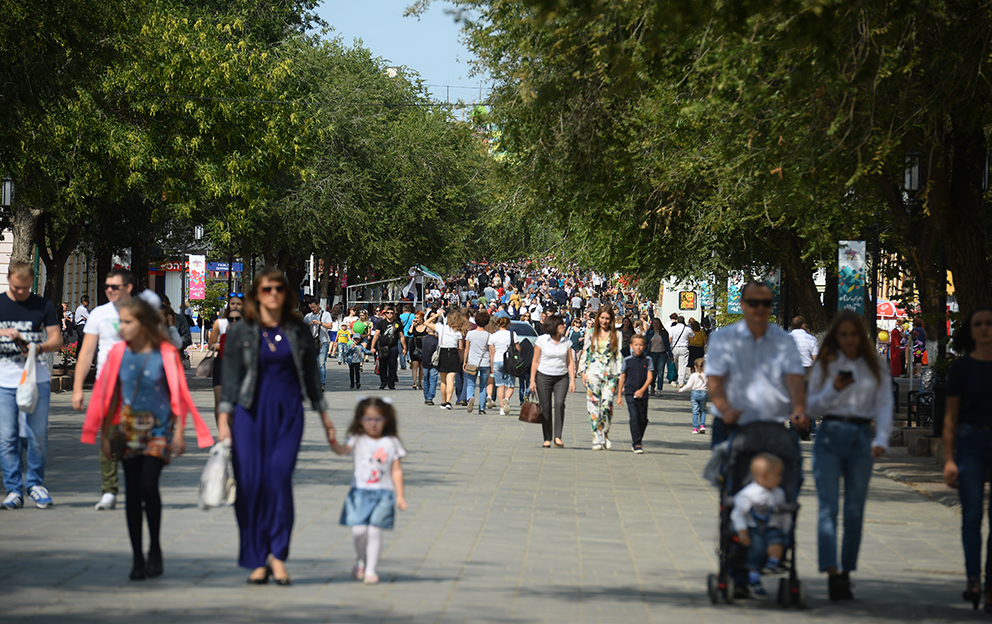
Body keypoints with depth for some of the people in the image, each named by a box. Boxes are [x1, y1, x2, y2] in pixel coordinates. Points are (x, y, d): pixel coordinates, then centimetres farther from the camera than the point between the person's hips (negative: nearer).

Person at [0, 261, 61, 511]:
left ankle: (35, 484, 15)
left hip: (37, 379, 0)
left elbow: (57, 339, 5)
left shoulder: (43, 306, 7)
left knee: (38, 434, 0)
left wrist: (39, 347, -15)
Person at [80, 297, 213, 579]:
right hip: (129, 428, 4)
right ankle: (137, 557, 11)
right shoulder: (119, 353, 1)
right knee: (132, 491, 3)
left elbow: (178, 395, -3)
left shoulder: (166, 354, -8)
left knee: (148, 485, -17)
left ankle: (155, 548, 3)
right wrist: (105, 434, 7)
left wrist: (179, 433, -5)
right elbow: (110, 395, 8)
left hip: (159, 429, -3)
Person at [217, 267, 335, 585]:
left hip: (289, 412, 0)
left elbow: (311, 375, 15)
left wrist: (324, 416, 17)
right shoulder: (241, 333, 3)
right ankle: (257, 562, 7)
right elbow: (230, 379, 2)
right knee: (250, 484, -4)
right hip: (251, 412, 0)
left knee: (279, 476, -17)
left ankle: (277, 554, -7)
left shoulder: (298, 330, 7)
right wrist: (223, 422, -4)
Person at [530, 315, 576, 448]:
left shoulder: (566, 342, 6)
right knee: (546, 407, -1)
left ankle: (558, 437, -19)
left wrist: (572, 380, 2)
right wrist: (532, 380, -3)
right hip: (543, 377, -1)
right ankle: (547, 439, 8)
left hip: (561, 378, 2)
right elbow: (535, 361, 1)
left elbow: (570, 362, 9)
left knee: (559, 404, -17)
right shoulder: (542, 340, -2)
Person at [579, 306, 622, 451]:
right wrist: (583, 372, 4)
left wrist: (620, 376, 1)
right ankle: (597, 439, -3)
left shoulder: (616, 335, 8)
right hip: (593, 373, 1)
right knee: (594, 405, -6)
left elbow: (619, 356, 7)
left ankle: (604, 434, 9)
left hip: (610, 374, -1)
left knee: (607, 405, -11)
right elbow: (585, 353, 12)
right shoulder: (591, 334, 10)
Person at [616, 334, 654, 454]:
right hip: (630, 393, -1)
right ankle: (637, 444, -10)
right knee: (634, 417, -13)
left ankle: (637, 440, 28)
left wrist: (642, 390, -20)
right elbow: (622, 377, 9)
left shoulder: (648, 360, 2)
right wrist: (619, 396, 9)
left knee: (643, 419, 6)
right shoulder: (627, 360, 3)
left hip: (643, 394, 1)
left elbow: (649, 377, -5)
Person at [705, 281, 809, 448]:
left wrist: (799, 409, -22)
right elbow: (714, 381, -3)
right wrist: (726, 410, -24)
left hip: (773, 428, 1)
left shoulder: (785, 341, 12)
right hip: (731, 427, -1)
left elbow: (795, 379, 0)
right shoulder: (722, 338, 7)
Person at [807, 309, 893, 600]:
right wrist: (834, 389, -10)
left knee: (854, 510, 2)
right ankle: (832, 574, -23)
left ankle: (846, 573, 11)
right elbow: (812, 407, 9)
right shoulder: (825, 365, 10)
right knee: (828, 507, -13)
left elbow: (884, 407, 2)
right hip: (830, 436, -1)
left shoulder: (876, 368, 10)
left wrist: (881, 440, -14)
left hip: (862, 438, 1)